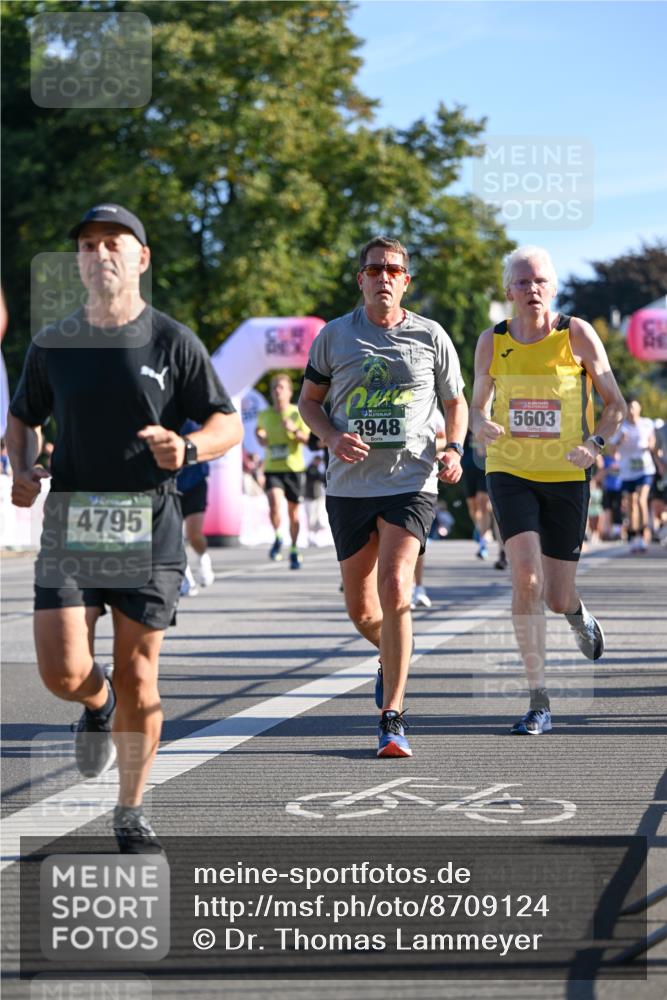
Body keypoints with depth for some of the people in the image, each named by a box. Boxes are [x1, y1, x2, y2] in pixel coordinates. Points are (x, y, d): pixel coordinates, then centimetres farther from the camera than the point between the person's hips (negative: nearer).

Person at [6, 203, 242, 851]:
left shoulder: (173, 342, 0)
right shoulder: (52, 344, 6)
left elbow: (228, 424, 3)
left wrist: (187, 448, -18)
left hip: (148, 529, -1)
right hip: (70, 526, 1)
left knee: (138, 678, 1)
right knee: (63, 672, -11)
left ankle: (131, 811, 19)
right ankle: (99, 705, 27)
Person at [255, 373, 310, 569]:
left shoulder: (298, 414, -3)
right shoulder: (264, 415, 5)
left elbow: (310, 440, -7)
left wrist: (295, 431, -24)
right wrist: (260, 436, 1)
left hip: (294, 467, -1)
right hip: (272, 468, 1)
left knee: (293, 512, 8)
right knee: (275, 505, -23)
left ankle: (294, 551, 26)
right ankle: (277, 537, 4)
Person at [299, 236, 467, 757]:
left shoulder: (431, 337, 4)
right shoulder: (335, 335, 5)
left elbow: (455, 402, 15)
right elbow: (309, 400, 14)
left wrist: (454, 448, -3)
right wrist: (334, 437, -6)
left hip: (411, 482, -2)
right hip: (350, 484, 2)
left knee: (395, 591, -20)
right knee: (361, 609, 8)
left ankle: (392, 719, -15)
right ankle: (392, 657, 44)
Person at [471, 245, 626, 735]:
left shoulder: (578, 334, -6)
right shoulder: (492, 341, 0)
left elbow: (616, 405, 0)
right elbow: (477, 406, 12)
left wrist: (594, 444, -19)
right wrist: (482, 426, -12)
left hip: (567, 476, 0)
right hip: (510, 472, 0)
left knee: (557, 597, 4)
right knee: (526, 576, -20)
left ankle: (578, 613, 46)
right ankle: (539, 701, -13)